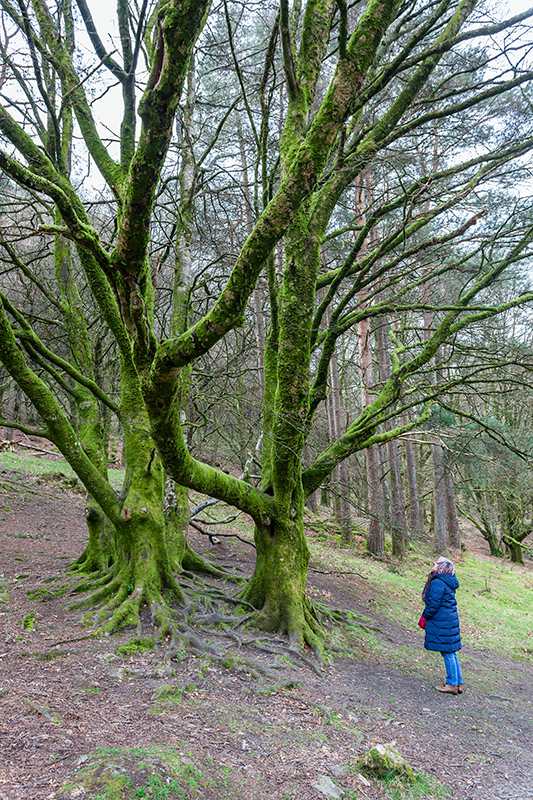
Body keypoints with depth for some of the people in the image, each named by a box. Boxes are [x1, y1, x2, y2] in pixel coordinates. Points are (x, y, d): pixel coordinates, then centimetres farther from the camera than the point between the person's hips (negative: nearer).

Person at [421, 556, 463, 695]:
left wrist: (425, 617, -4)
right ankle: (458, 683, 21)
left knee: (447, 653, 0)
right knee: (451, 653, 15)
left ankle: (452, 685, 8)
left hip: (442, 622, -10)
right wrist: (426, 616, 20)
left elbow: (433, 604, -19)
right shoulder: (448, 582, 11)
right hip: (450, 619, 10)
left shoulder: (438, 583, -20)